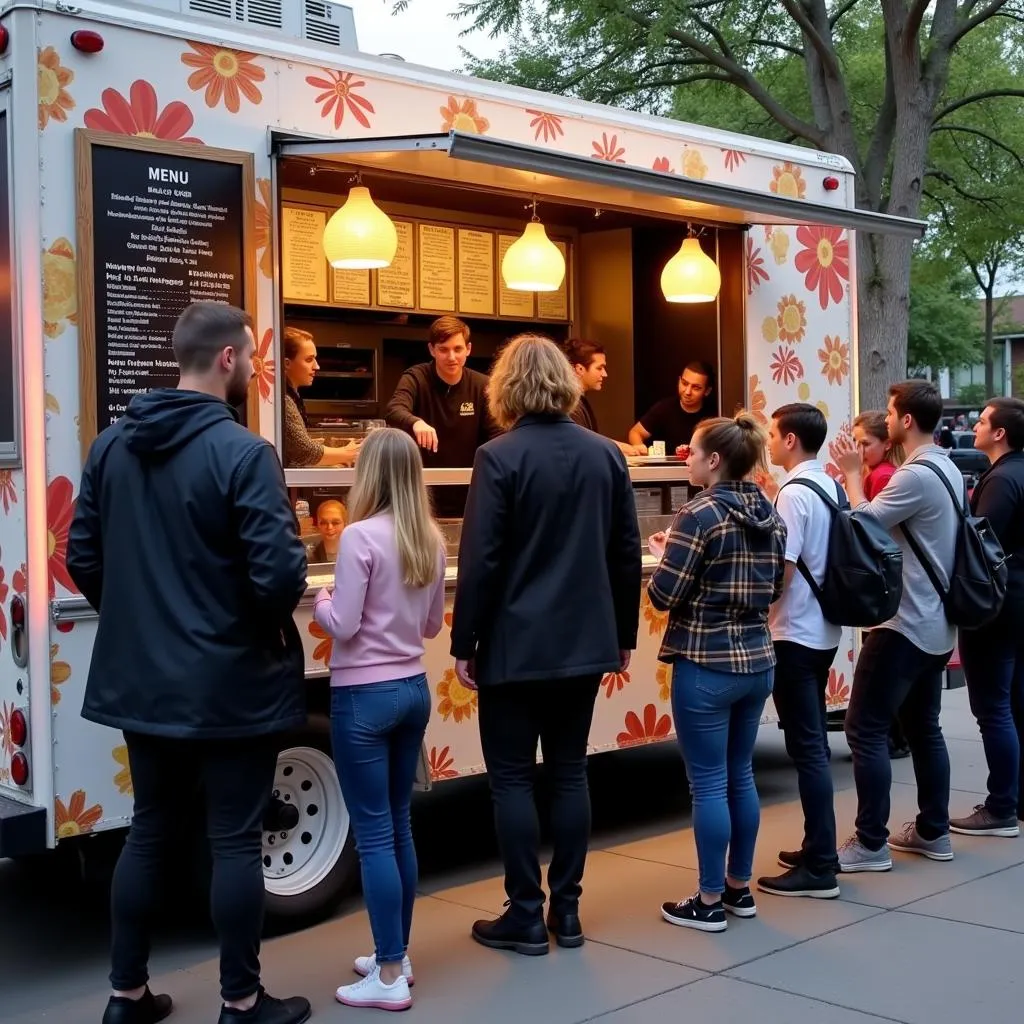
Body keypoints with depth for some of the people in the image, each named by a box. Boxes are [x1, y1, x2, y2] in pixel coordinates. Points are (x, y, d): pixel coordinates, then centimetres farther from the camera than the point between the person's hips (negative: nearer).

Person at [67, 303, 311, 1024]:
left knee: (150, 832, 17)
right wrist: (275, 616, -1)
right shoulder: (242, 452, -18)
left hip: (140, 678, 7)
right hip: (230, 682, -6)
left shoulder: (112, 445, 4)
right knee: (235, 840, 5)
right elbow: (280, 572, -23)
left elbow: (82, 556, 8)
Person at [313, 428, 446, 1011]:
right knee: (399, 825, 16)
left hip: (364, 695, -7)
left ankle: (390, 977, 4)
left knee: (373, 834, -1)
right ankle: (396, 954, 27)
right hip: (413, 689, 7)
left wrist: (321, 602, 4)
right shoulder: (431, 540, 5)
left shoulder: (361, 536, -16)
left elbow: (343, 627, -15)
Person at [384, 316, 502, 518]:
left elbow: (497, 435, -3)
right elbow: (394, 411, -27)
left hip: (466, 500, 3)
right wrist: (415, 422, -50)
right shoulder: (416, 379, -8)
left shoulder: (482, 386, 1)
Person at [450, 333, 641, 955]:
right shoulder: (607, 454, 4)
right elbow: (627, 554, 8)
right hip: (584, 642, 5)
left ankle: (526, 916, 8)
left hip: (515, 645, -5)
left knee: (513, 778, 4)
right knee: (570, 772, 12)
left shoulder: (500, 457, -12)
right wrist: (624, 634, 16)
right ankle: (567, 910, 17)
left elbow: (480, 560, -14)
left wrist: (464, 643, -6)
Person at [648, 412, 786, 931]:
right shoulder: (771, 515, 7)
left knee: (709, 782, 1)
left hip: (706, 665, -7)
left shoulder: (699, 515, -15)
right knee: (740, 775, 17)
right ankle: (739, 888, 26)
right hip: (757, 659, 7)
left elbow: (663, 596, -13)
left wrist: (663, 555, 4)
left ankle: (709, 902, 10)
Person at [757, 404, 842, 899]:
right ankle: (819, 848, 24)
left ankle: (820, 869, -1)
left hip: (795, 633, -9)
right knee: (813, 742, 16)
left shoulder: (794, 494, -17)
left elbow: (782, 571, -19)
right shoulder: (829, 487, 10)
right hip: (823, 629, 9)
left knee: (806, 747, -5)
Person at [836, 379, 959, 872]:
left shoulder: (916, 475, -20)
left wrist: (852, 473, -3)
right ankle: (933, 831, 23)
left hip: (903, 623, -10)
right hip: (935, 623, 10)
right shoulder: (948, 469, 12)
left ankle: (871, 844, 0)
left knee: (866, 729, -4)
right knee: (923, 727, 17)